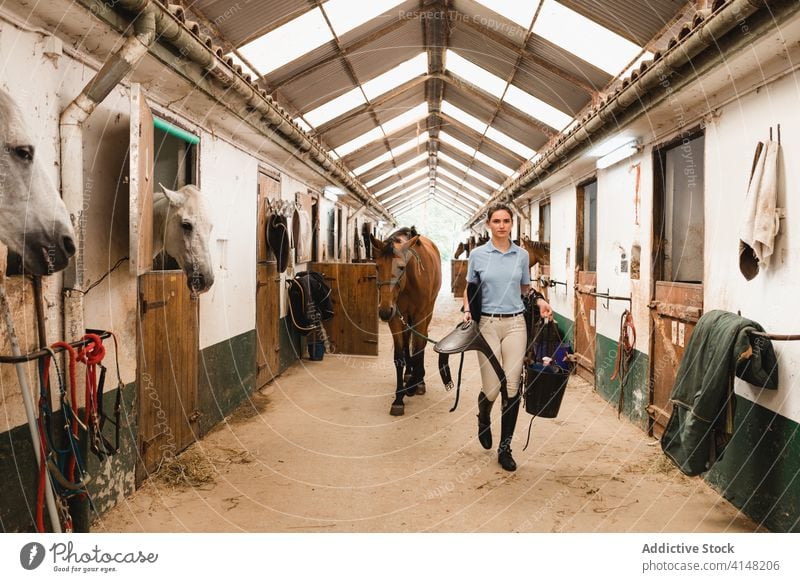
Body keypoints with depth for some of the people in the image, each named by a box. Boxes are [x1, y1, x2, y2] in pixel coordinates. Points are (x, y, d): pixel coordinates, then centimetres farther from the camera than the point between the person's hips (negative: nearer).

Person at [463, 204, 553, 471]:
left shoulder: (522, 255, 6)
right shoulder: (477, 254, 1)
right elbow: (469, 289, 9)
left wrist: (540, 300, -2)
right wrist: (467, 310, -9)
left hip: (515, 324, 2)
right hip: (488, 324, -2)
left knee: (512, 388, -1)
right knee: (492, 388, -3)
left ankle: (505, 448, 13)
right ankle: (483, 419, 35)